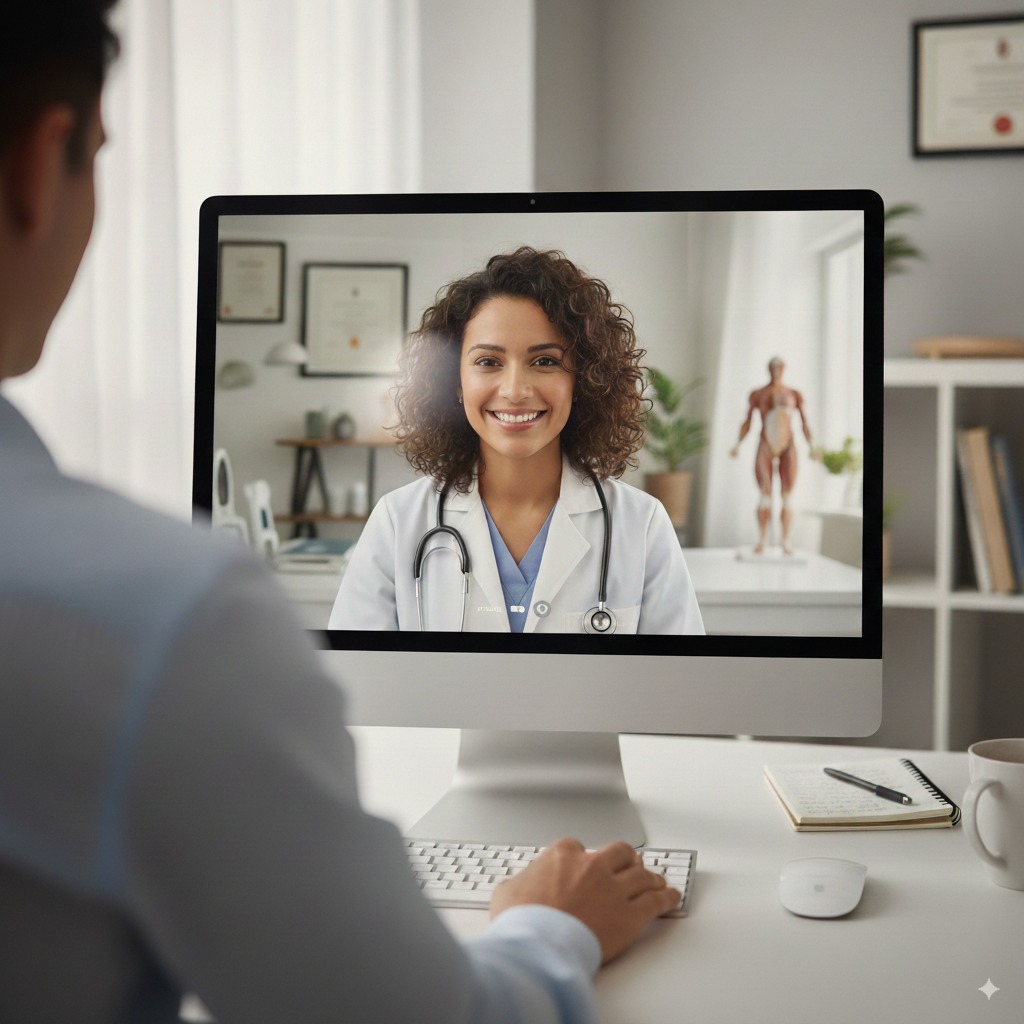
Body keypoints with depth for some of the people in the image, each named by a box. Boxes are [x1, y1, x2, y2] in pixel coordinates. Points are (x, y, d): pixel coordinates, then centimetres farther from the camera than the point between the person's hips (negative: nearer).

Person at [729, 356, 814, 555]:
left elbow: (804, 423, 5)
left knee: (787, 497, -4)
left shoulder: (794, 394, 7)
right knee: (765, 496, -6)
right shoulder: (757, 394, 7)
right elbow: (747, 422, 7)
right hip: (765, 449, 0)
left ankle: (786, 543, -2)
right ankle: (762, 541, 1)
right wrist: (738, 445, -5)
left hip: (788, 448, 0)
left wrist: (812, 446, -7)